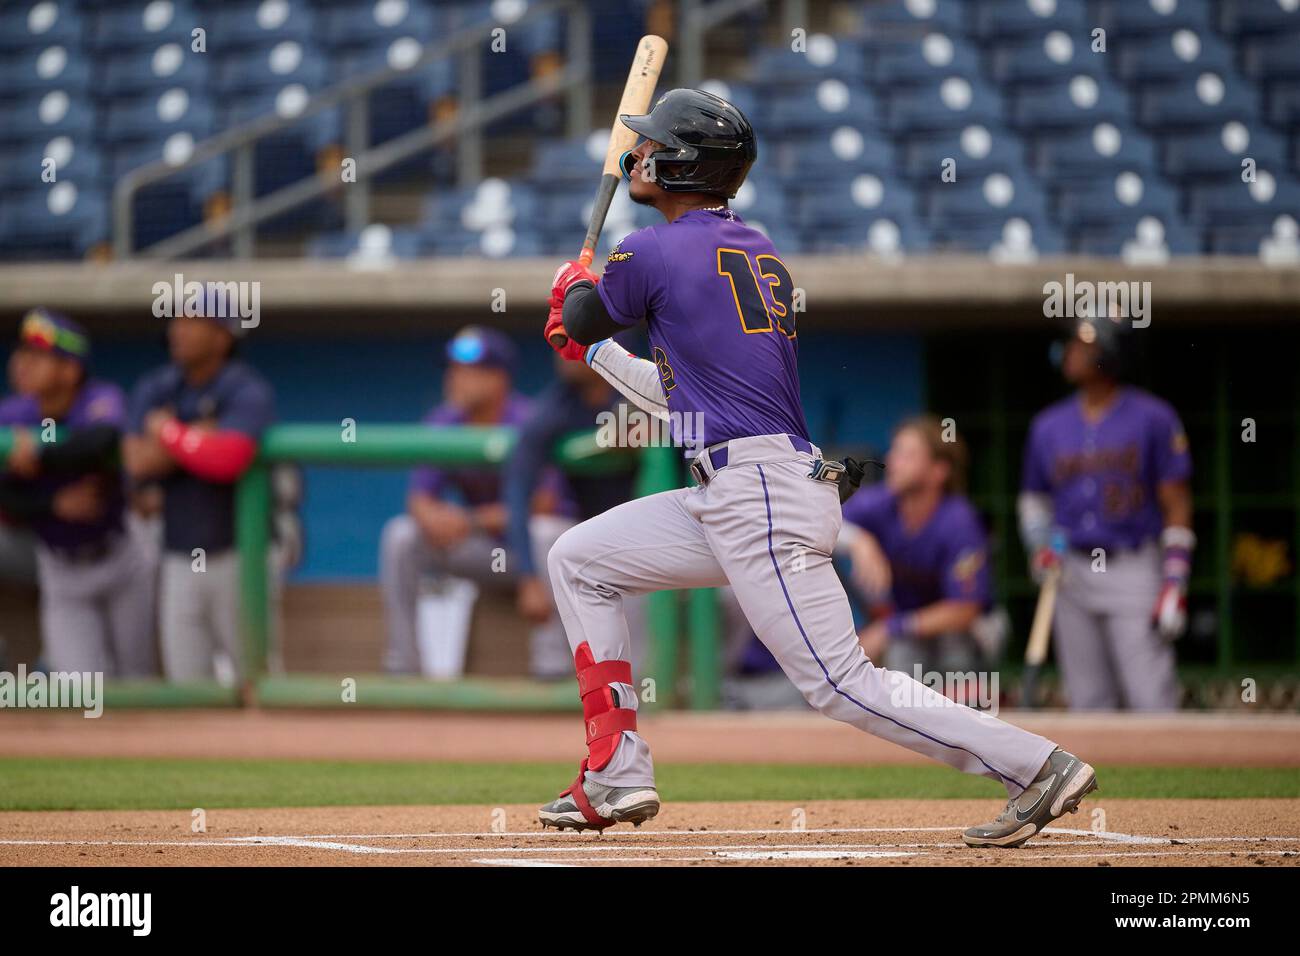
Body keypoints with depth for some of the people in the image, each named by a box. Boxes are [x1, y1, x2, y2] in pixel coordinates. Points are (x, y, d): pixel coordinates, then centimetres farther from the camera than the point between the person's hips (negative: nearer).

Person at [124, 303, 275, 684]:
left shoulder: (248, 392, -10)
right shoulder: (154, 390, 6)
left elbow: (227, 460, -28)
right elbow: (138, 464, -8)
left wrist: (168, 431, -13)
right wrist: (205, 431, -13)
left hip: (237, 556, -5)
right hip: (179, 562, 5)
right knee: (187, 684, 7)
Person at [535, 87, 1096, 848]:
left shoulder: (655, 252, -8)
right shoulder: (762, 254, 18)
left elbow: (582, 318, 11)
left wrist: (575, 284, 34)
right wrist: (597, 354, 38)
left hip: (762, 500, -10)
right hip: (729, 499, 10)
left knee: (842, 684, -12)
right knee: (579, 561, 16)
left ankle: (1036, 766, -13)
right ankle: (618, 776, 13)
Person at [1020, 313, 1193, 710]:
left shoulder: (1153, 418, -3)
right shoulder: (1049, 425, 10)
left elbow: (1176, 504, -4)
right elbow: (1034, 498, 23)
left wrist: (1175, 584, -10)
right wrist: (1039, 545, 3)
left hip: (1134, 570, -5)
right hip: (1072, 573, 5)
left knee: (1151, 700, -12)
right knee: (1088, 703, 7)